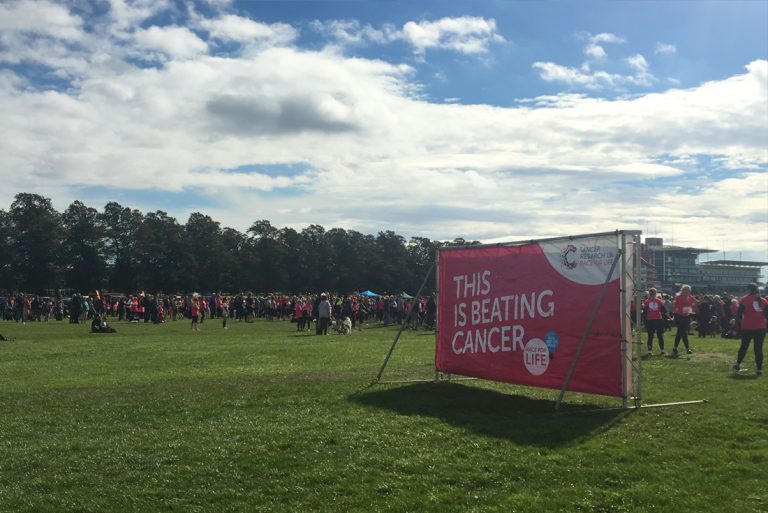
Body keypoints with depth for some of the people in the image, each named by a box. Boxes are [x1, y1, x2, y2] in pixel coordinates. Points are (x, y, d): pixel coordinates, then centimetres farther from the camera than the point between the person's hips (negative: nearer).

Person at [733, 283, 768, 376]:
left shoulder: (744, 300, -4)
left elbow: (739, 314, -6)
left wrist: (738, 324, 5)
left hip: (747, 328, -2)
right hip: (761, 328, 2)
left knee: (744, 347, 13)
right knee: (759, 348, 4)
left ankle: (738, 365, 20)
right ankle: (759, 369, 1)